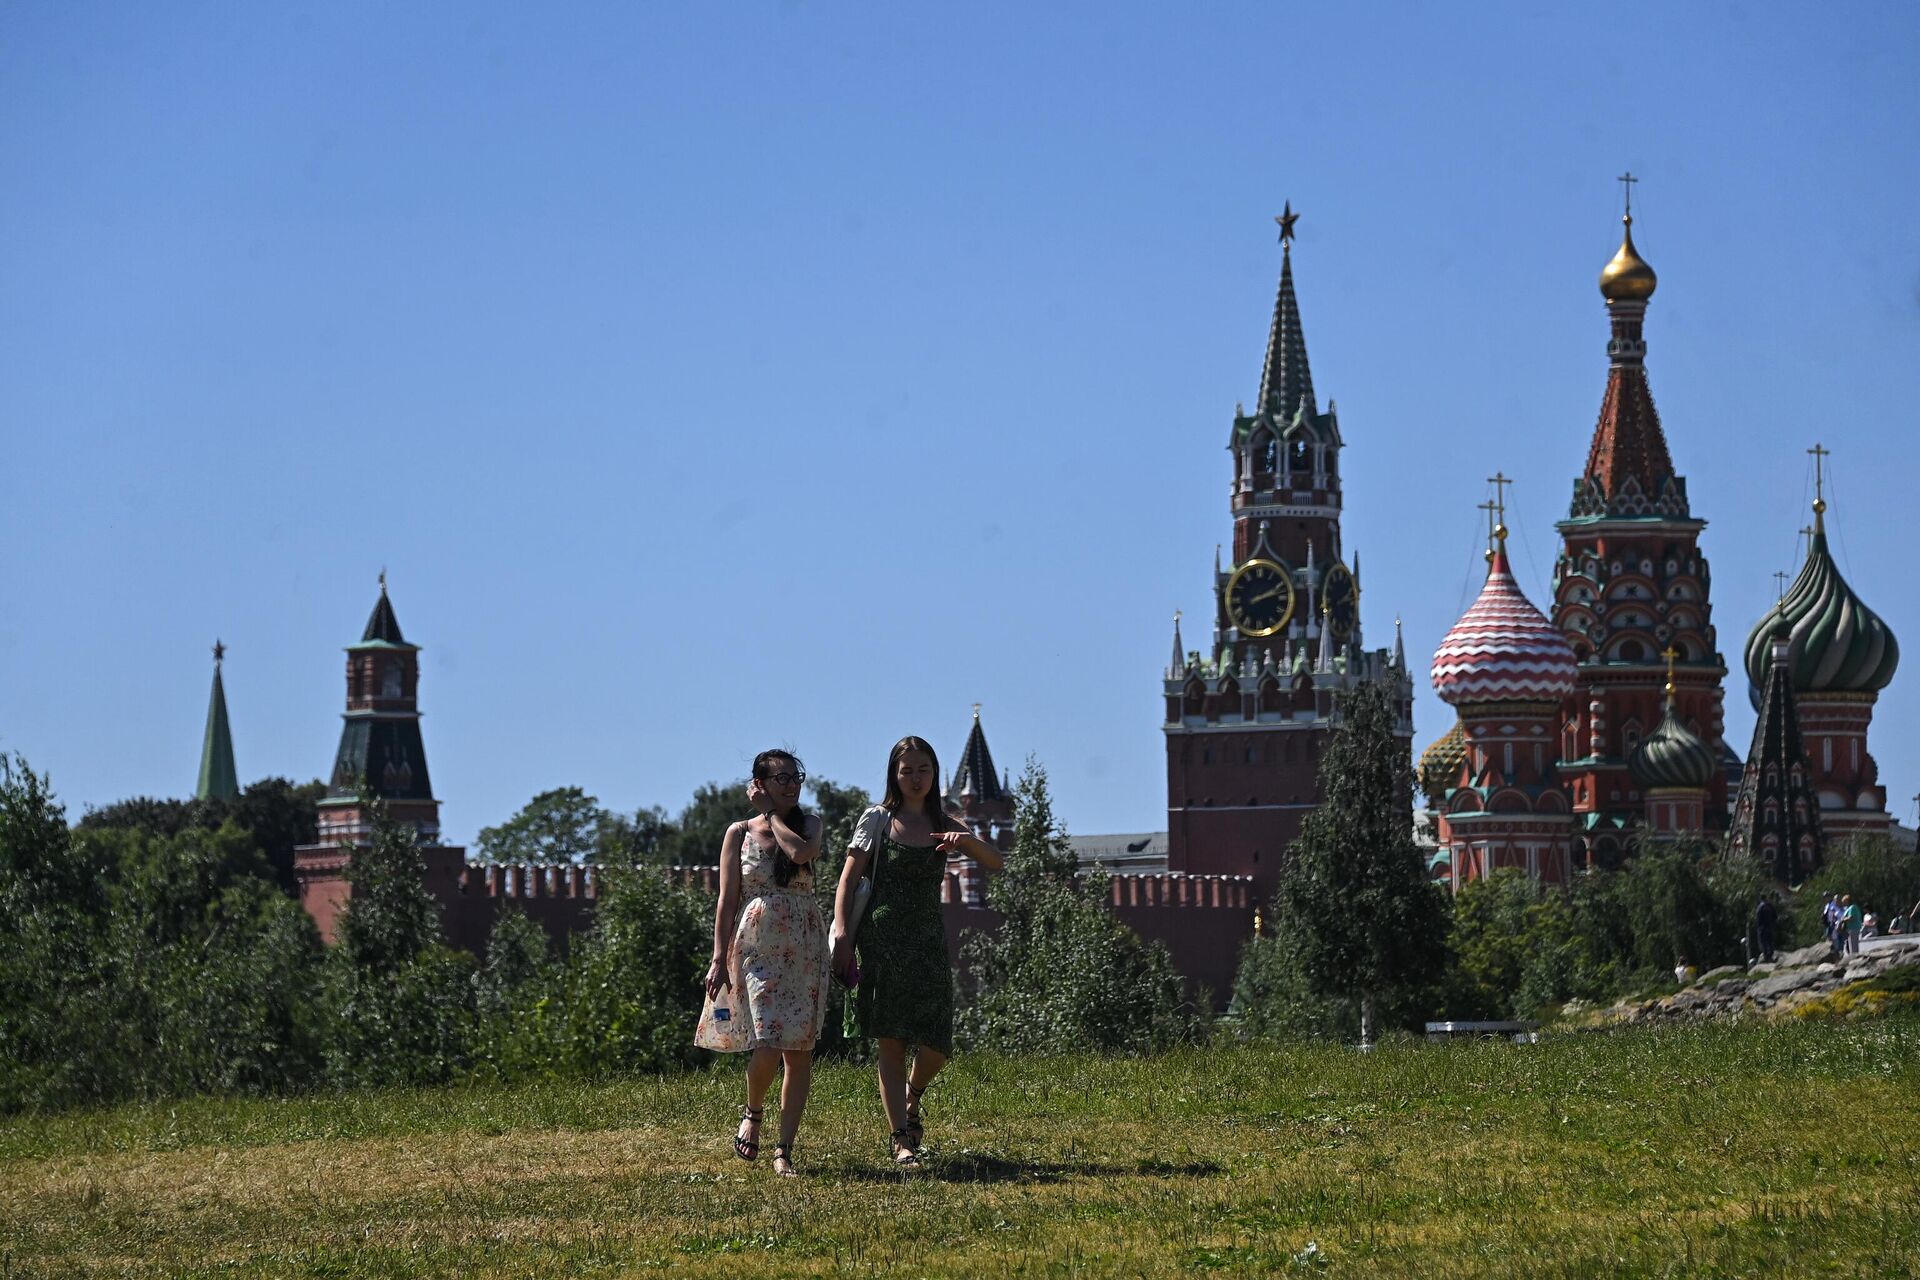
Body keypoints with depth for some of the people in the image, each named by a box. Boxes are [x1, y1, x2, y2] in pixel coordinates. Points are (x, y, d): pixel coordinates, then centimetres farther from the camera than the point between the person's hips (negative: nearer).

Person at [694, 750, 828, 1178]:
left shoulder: (808, 823, 8)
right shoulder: (739, 833, 5)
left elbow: (802, 852, -16)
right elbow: (727, 900, 3)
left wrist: (772, 815, -3)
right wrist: (719, 957, -4)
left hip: (806, 948, 2)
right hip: (757, 946, -2)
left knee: (800, 1049, -2)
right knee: (769, 1043, -16)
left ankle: (784, 1150, 4)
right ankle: (752, 1114, 15)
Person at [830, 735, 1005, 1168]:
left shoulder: (943, 825, 12)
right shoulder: (878, 819, 3)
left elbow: (996, 863, 4)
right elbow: (848, 879, -1)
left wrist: (968, 840, -16)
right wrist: (842, 933, -13)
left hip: (929, 941, 3)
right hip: (882, 939, -3)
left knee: (936, 1044, -3)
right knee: (889, 1042, -5)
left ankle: (911, 1101, 28)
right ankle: (901, 1139, -2)